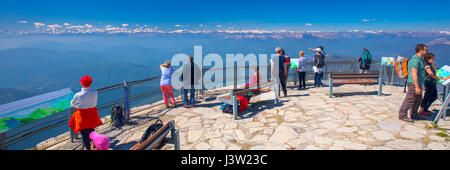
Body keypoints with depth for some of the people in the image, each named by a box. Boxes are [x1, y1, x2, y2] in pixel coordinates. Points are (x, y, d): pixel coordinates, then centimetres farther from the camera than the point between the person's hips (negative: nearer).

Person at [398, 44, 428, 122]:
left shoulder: (420, 59, 16)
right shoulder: (415, 60, -18)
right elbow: (414, 74, -24)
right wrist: (417, 87, -26)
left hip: (418, 83, 10)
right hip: (414, 84, -10)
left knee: (418, 100, 17)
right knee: (410, 100, -6)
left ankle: (414, 114, 28)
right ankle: (402, 115, 1)